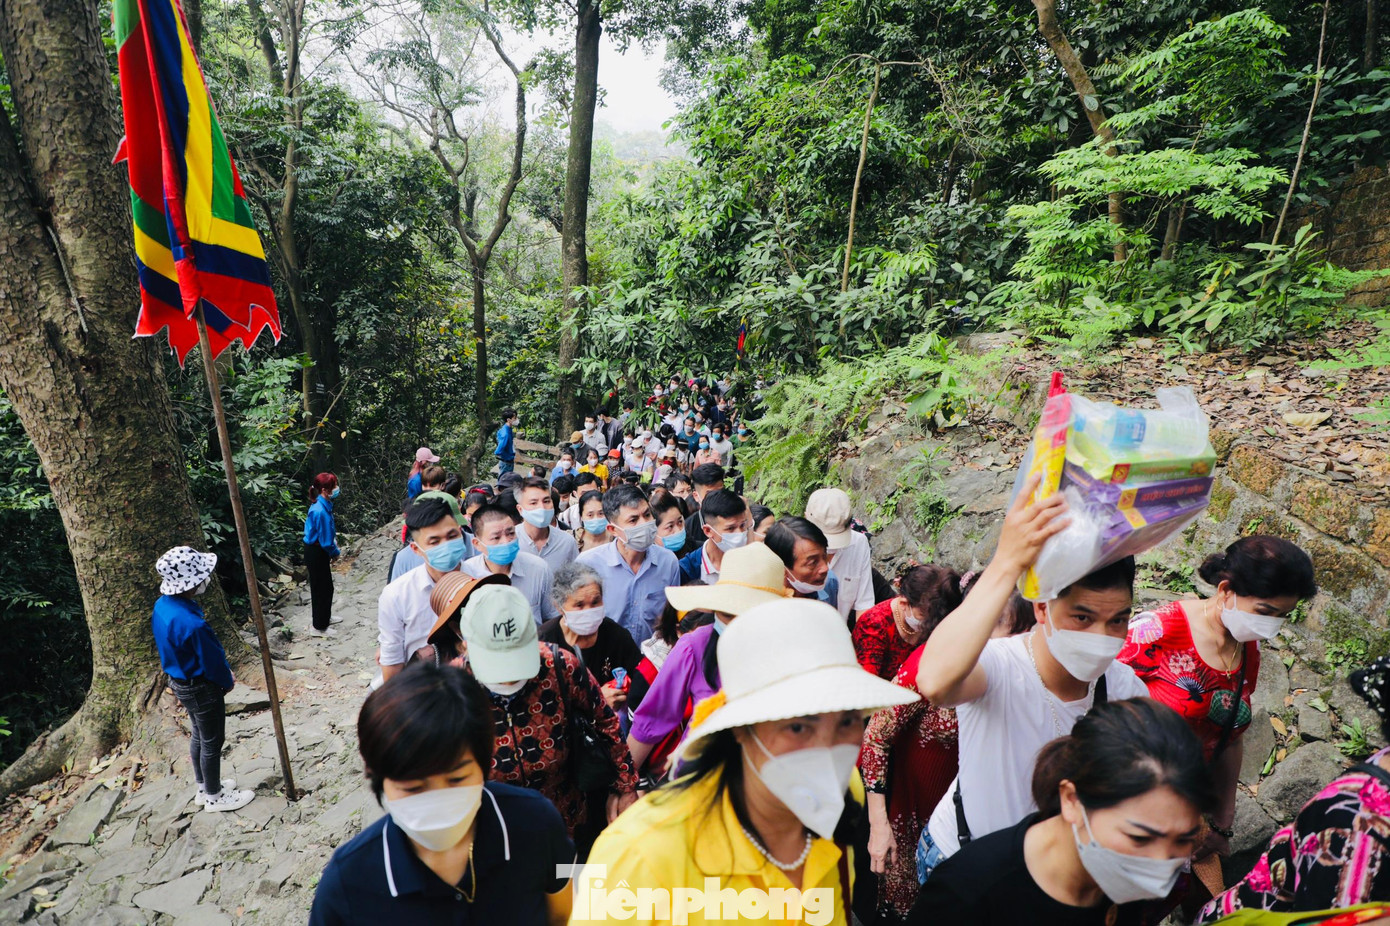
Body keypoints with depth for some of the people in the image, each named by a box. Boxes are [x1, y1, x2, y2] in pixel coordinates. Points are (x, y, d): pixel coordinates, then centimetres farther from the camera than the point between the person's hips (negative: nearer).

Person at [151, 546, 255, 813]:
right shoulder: (193, 624, -37)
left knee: (199, 736, 26)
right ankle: (214, 798, 30)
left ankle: (204, 787, 44)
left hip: (180, 682, 9)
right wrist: (227, 682, -1)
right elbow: (213, 661, -23)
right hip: (202, 689, -9)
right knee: (212, 742, 12)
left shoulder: (162, 605, -8)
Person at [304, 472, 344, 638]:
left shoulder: (324, 504, 0)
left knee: (326, 586, 23)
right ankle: (319, 627, 19)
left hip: (318, 551, 9)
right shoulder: (320, 511, -29)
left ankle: (324, 617, 41)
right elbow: (326, 542, -24)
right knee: (321, 588, 5)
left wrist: (334, 542, 2)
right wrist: (336, 552, -7)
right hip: (316, 554, -9)